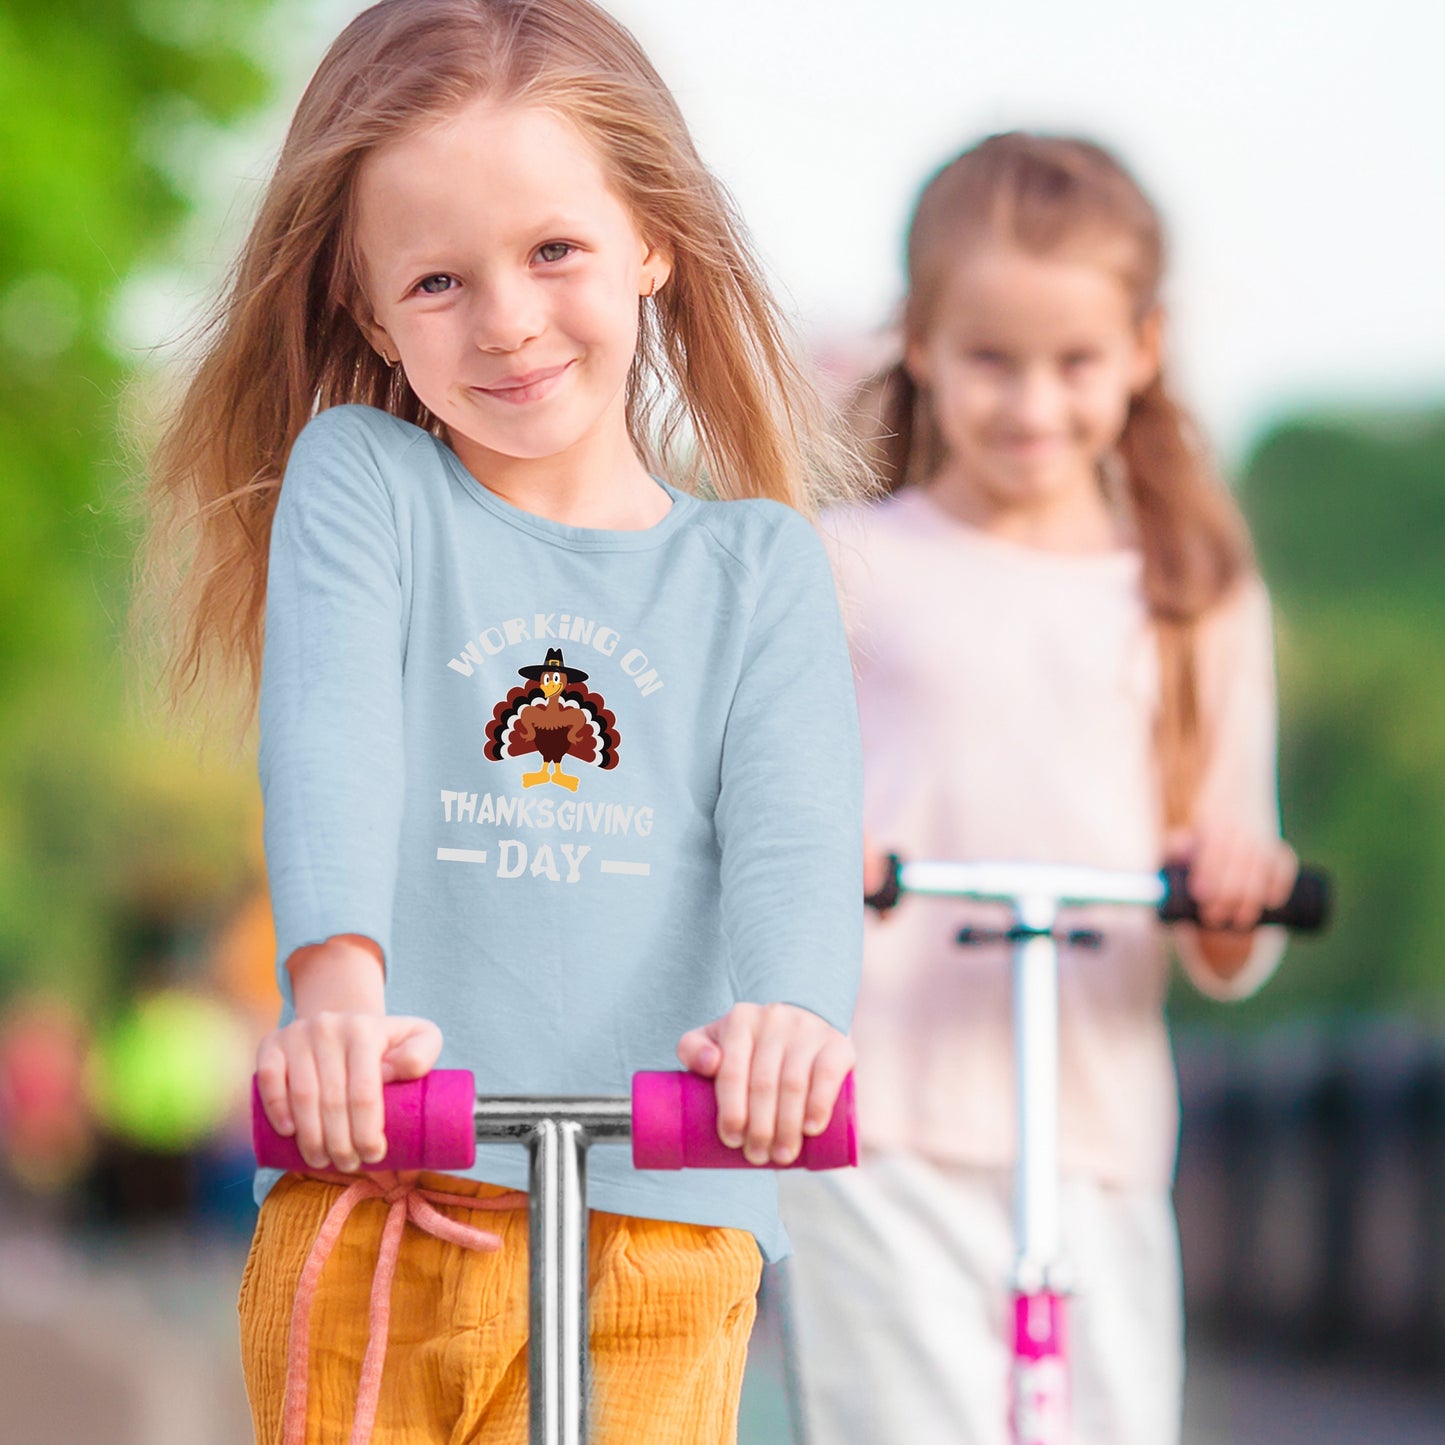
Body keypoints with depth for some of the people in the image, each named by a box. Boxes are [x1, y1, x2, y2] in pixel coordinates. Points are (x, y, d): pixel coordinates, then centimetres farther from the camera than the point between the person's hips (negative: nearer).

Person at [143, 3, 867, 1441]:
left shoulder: (757, 563, 12)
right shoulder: (356, 478, 8)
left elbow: (792, 827, -3)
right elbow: (331, 736, -9)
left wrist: (790, 1010, -27)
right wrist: (338, 983, -29)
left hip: (662, 1220, 1)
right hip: (371, 1206, 0)